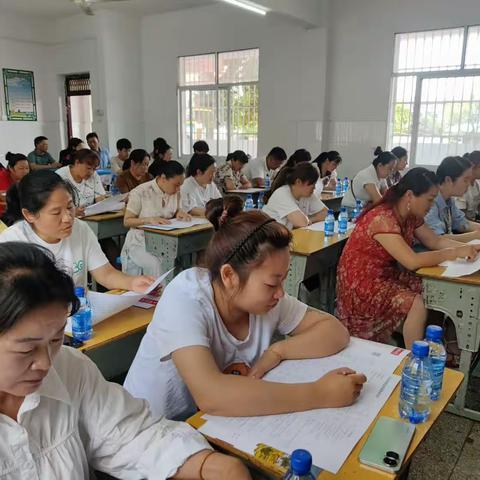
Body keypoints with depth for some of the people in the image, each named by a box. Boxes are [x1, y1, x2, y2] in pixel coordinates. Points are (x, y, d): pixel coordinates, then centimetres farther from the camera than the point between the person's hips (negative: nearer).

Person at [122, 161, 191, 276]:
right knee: (156, 265, -33)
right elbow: (127, 221, -9)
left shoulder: (175, 192, 4)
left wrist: (180, 213, -6)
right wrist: (150, 220, -25)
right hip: (140, 243, -4)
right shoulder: (140, 193, -12)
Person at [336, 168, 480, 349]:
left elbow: (435, 241, 10)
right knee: (418, 304, -22)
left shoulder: (411, 216, 1)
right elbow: (412, 261, -32)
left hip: (388, 274, 9)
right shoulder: (382, 219, -28)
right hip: (363, 282, -9)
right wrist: (456, 252, -22)